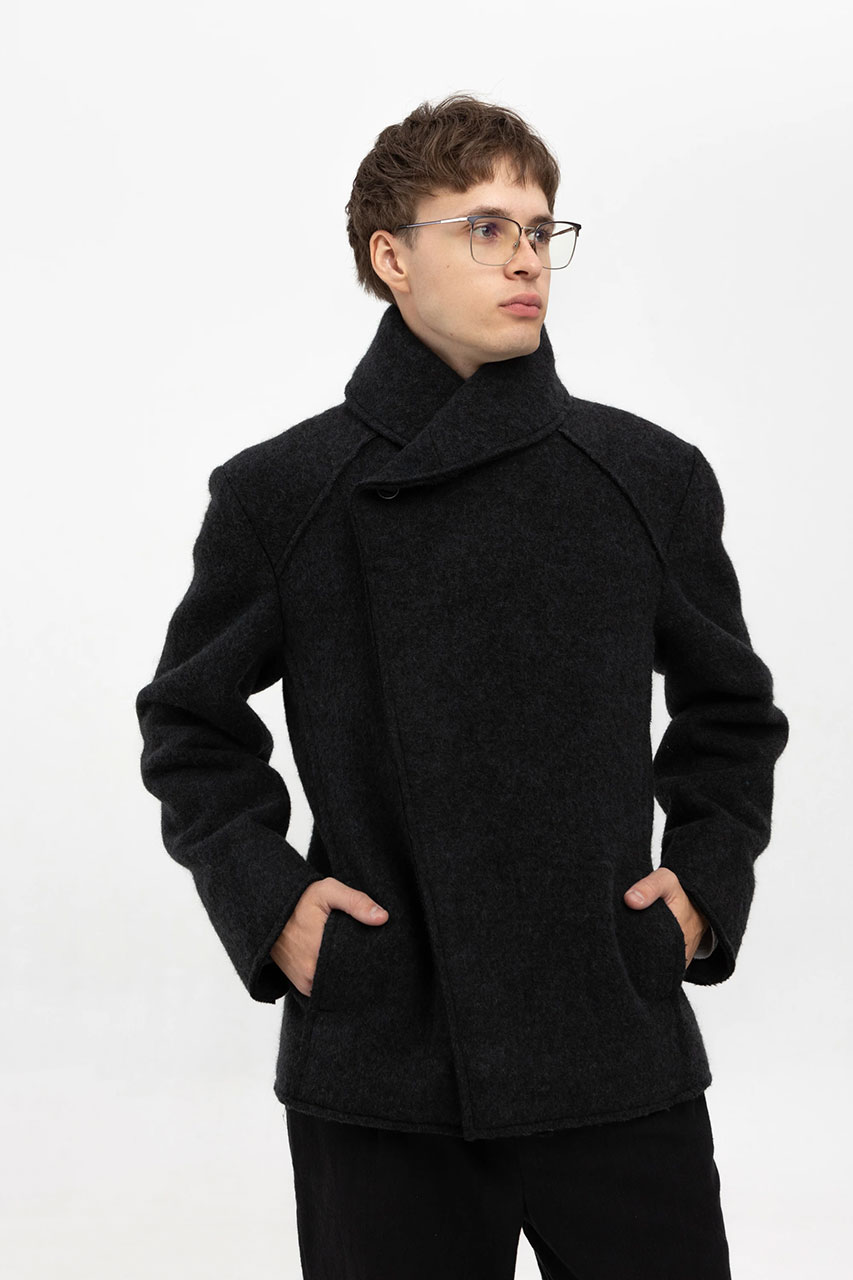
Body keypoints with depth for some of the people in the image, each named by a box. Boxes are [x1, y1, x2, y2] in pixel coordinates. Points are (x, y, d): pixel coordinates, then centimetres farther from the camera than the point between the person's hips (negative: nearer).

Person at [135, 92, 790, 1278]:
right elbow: (190, 722, 11)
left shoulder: (653, 478, 4)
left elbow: (731, 710, 17)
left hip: (618, 1057, 1)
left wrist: (706, 882, 4)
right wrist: (265, 897, -1)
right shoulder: (279, 496, 0)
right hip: (378, 1068, -1)